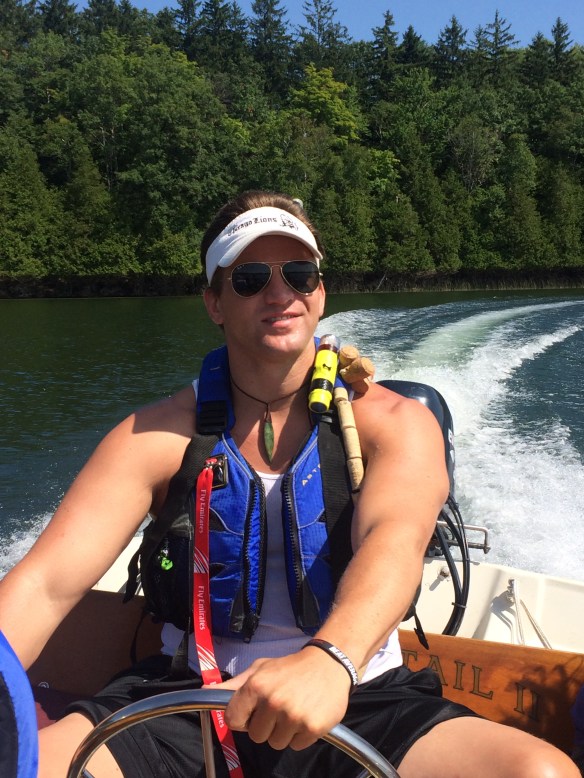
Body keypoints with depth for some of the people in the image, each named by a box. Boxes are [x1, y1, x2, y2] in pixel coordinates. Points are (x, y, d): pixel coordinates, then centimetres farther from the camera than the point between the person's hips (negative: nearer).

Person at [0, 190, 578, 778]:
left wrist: (330, 661, -44)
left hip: (356, 704, 0)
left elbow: (395, 539, -24)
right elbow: (47, 581, -11)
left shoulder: (394, 422, -4)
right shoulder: (158, 436, -3)